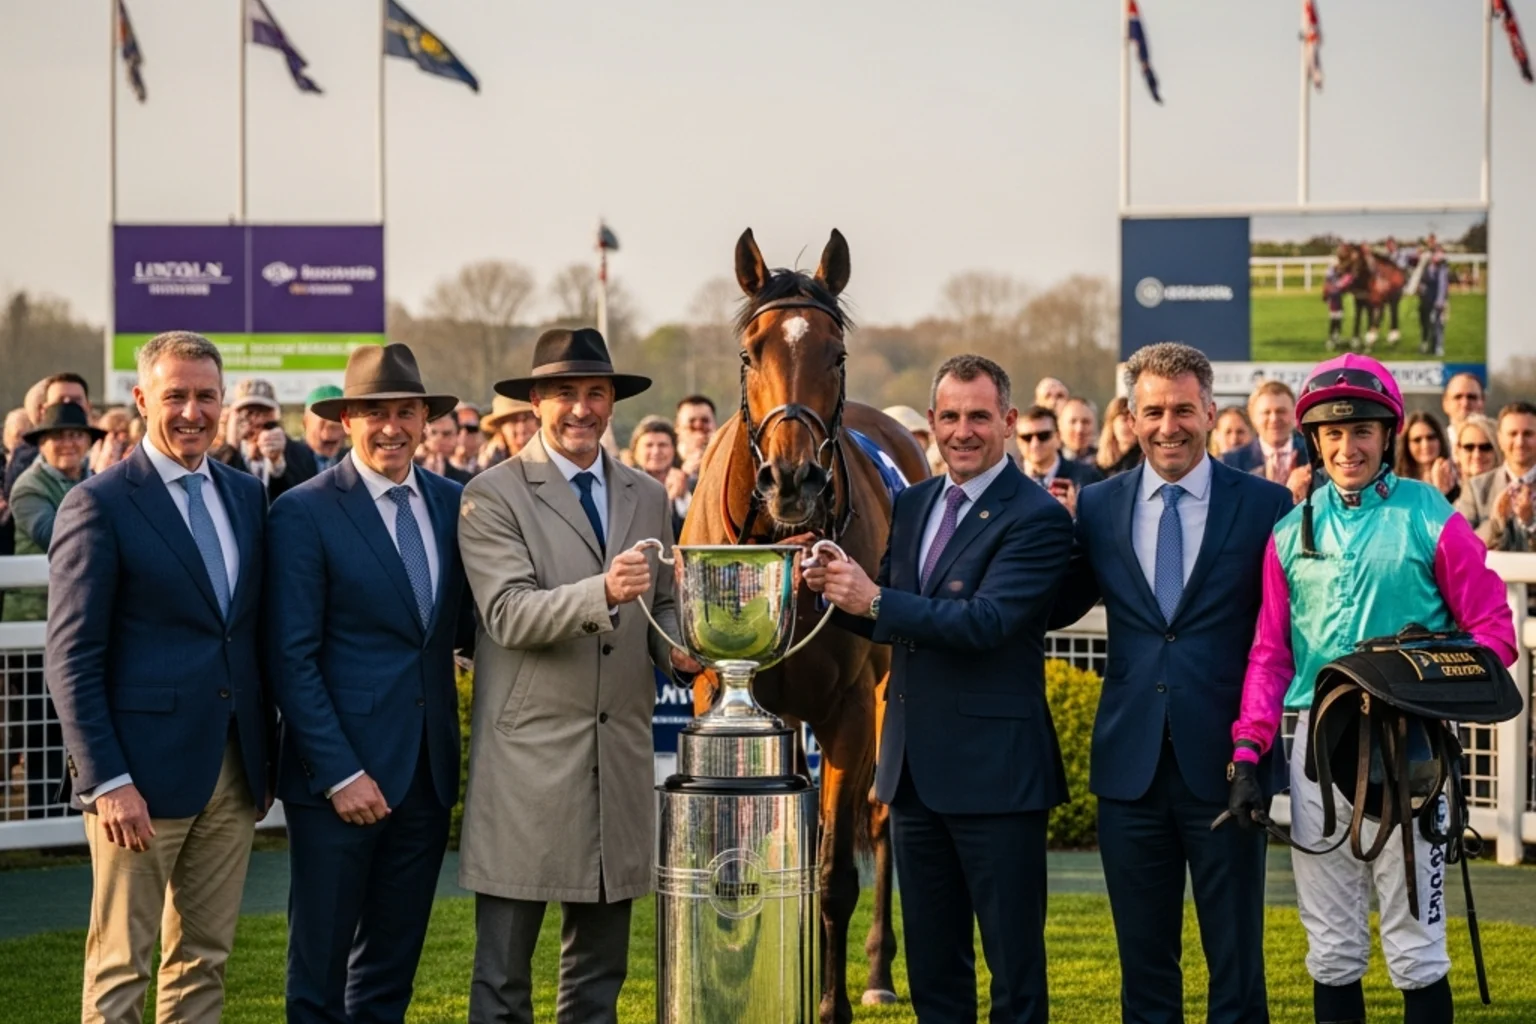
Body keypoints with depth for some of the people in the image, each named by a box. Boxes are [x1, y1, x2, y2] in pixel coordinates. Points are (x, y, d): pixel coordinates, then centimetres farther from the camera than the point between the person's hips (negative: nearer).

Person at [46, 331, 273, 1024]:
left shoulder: (247, 497, 12)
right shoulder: (98, 505, -7)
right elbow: (71, 660, -10)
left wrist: (267, 756, 11)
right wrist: (106, 781, -16)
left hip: (234, 775, 6)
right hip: (142, 773, -6)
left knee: (204, 961, 12)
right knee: (120, 967, 0)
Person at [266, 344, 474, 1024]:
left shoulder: (451, 503, 8)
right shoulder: (303, 513, -8)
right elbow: (292, 658, -10)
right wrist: (341, 774, -15)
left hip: (427, 772, 5)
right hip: (337, 775, -5)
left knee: (392, 969, 13)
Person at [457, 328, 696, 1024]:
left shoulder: (648, 497, 13)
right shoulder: (492, 496, -4)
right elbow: (508, 614, -15)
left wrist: (679, 647, -4)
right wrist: (603, 593, -30)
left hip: (622, 753, 5)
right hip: (528, 757, -5)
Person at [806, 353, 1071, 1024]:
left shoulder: (1037, 518, -12)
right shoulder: (912, 504, 11)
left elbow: (986, 620, -23)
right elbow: (891, 622, 12)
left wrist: (876, 599, -25)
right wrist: (837, 591, -8)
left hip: (993, 768, -7)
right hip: (915, 767, 7)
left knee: (1014, 963, 1)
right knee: (931, 962, 16)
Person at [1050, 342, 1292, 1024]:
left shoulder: (1265, 505, -2)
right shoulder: (1098, 508, 6)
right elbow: (1056, 612, 14)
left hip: (1224, 763, -3)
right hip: (1131, 763, 3)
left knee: (1235, 958, 6)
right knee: (1143, 959, 12)